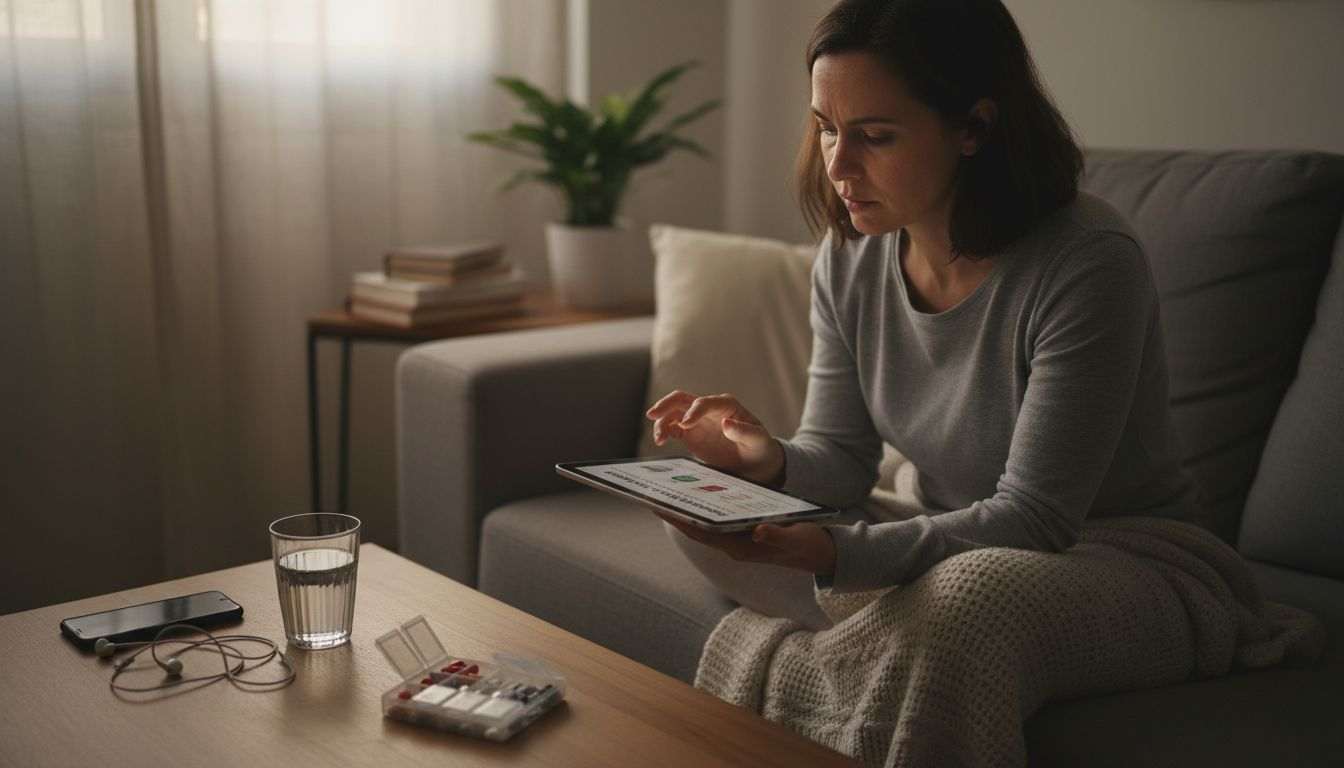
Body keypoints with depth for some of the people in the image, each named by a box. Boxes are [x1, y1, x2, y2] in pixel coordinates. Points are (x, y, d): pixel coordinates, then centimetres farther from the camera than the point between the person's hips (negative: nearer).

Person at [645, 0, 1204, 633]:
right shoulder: (849, 257, -5)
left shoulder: (1088, 267, -25)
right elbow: (842, 460, 0)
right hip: (953, 545, 6)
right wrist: (772, 462, -25)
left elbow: (1034, 521, -26)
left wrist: (833, 554, -39)